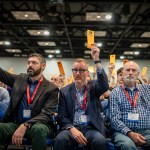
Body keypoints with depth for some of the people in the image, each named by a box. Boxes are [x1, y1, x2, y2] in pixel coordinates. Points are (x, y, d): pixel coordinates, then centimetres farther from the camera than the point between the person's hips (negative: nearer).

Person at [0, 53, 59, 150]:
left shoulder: (51, 89, -2)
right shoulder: (20, 79, 12)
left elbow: (46, 115, -11)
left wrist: (25, 125, -27)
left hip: (38, 125, -2)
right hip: (15, 124, 2)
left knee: (38, 129, -37)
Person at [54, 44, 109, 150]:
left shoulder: (93, 86, 10)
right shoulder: (65, 91, 10)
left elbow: (105, 86, -14)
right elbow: (62, 116, 4)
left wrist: (97, 60, -19)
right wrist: (72, 129, -16)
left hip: (91, 128, 0)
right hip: (72, 128, 0)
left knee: (100, 141, -32)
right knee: (60, 139, -32)